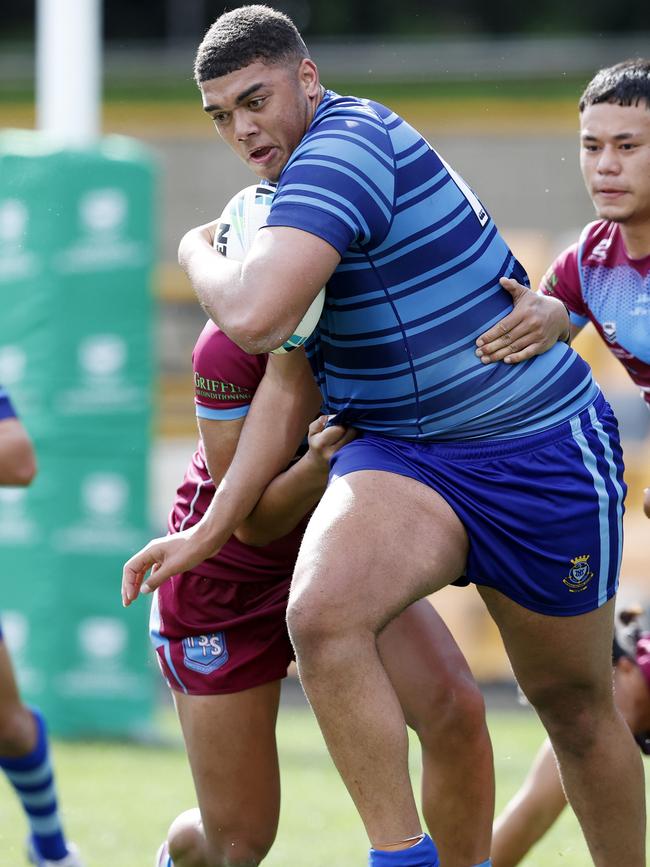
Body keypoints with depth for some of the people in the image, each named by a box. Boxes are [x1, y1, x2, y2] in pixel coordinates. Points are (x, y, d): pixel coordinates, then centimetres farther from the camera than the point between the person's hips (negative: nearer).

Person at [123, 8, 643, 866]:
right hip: (398, 450, 7)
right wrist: (211, 530, 12)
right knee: (321, 612, -25)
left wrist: (197, 250, -11)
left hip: (540, 455, -6)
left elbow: (254, 317, -33)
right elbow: (289, 376, 15)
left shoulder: (347, 143, -21)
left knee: (577, 710, 8)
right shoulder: (297, 193, 9)